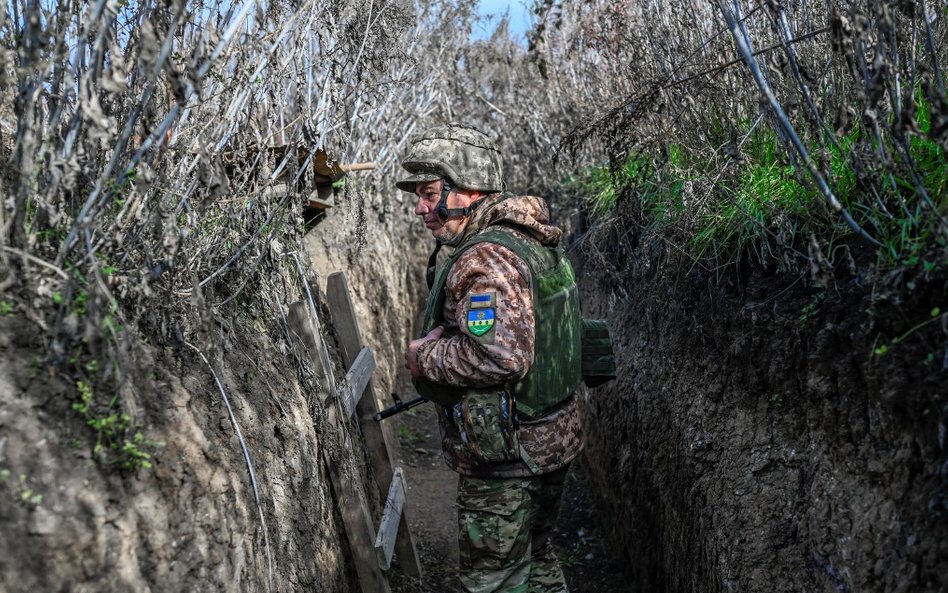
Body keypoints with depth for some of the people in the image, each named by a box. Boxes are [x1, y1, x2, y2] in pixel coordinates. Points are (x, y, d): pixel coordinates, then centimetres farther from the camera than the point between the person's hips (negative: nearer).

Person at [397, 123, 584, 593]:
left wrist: (424, 357, -18)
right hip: (553, 438, 10)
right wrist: (445, 335, 10)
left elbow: (501, 356, -34)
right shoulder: (531, 241, 8)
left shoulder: (485, 259, -24)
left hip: (506, 458, -10)